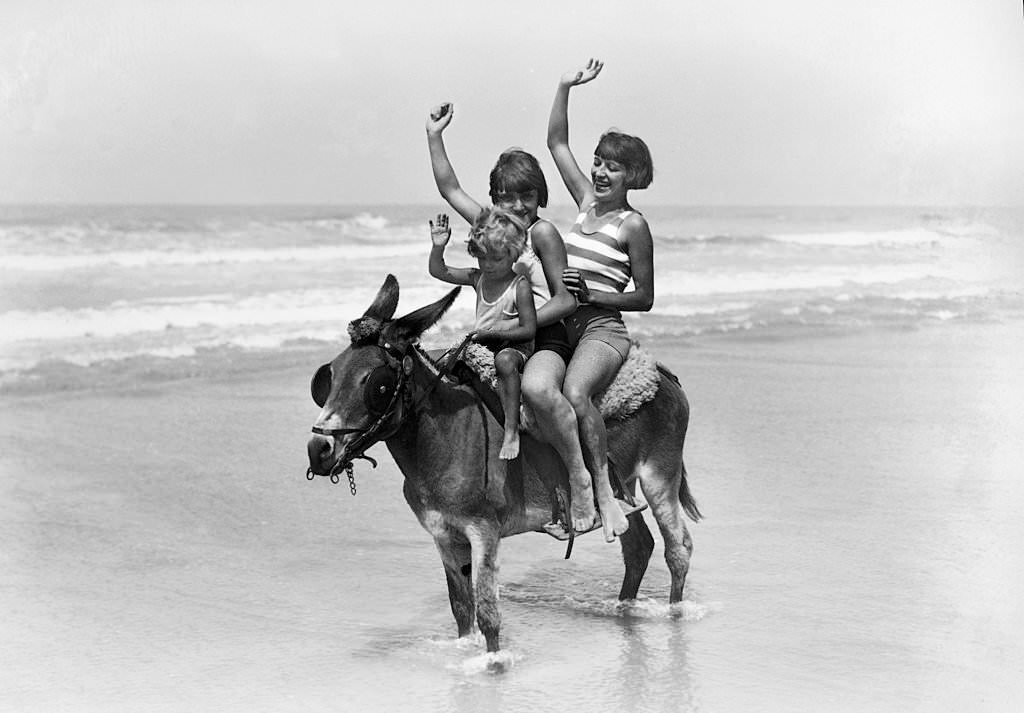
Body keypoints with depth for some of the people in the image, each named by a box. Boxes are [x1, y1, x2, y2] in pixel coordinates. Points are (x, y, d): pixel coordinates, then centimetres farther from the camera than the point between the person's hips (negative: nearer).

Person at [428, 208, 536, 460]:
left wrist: (493, 333, -24)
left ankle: (511, 430, -41)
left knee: (505, 360, -40)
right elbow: (438, 271, 11)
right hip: (483, 347, 8)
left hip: (514, 347, -8)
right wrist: (438, 247, -7)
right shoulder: (478, 278, 5)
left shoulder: (520, 286, -14)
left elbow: (529, 330, -16)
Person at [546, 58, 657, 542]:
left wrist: (591, 293, -13)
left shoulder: (633, 225, -3)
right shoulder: (586, 200, 14)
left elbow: (644, 298, -2)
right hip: (563, 325, 7)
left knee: (575, 392, -36)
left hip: (603, 327, -7)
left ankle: (604, 493, -32)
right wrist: (565, 88, 11)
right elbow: (557, 143, 19)